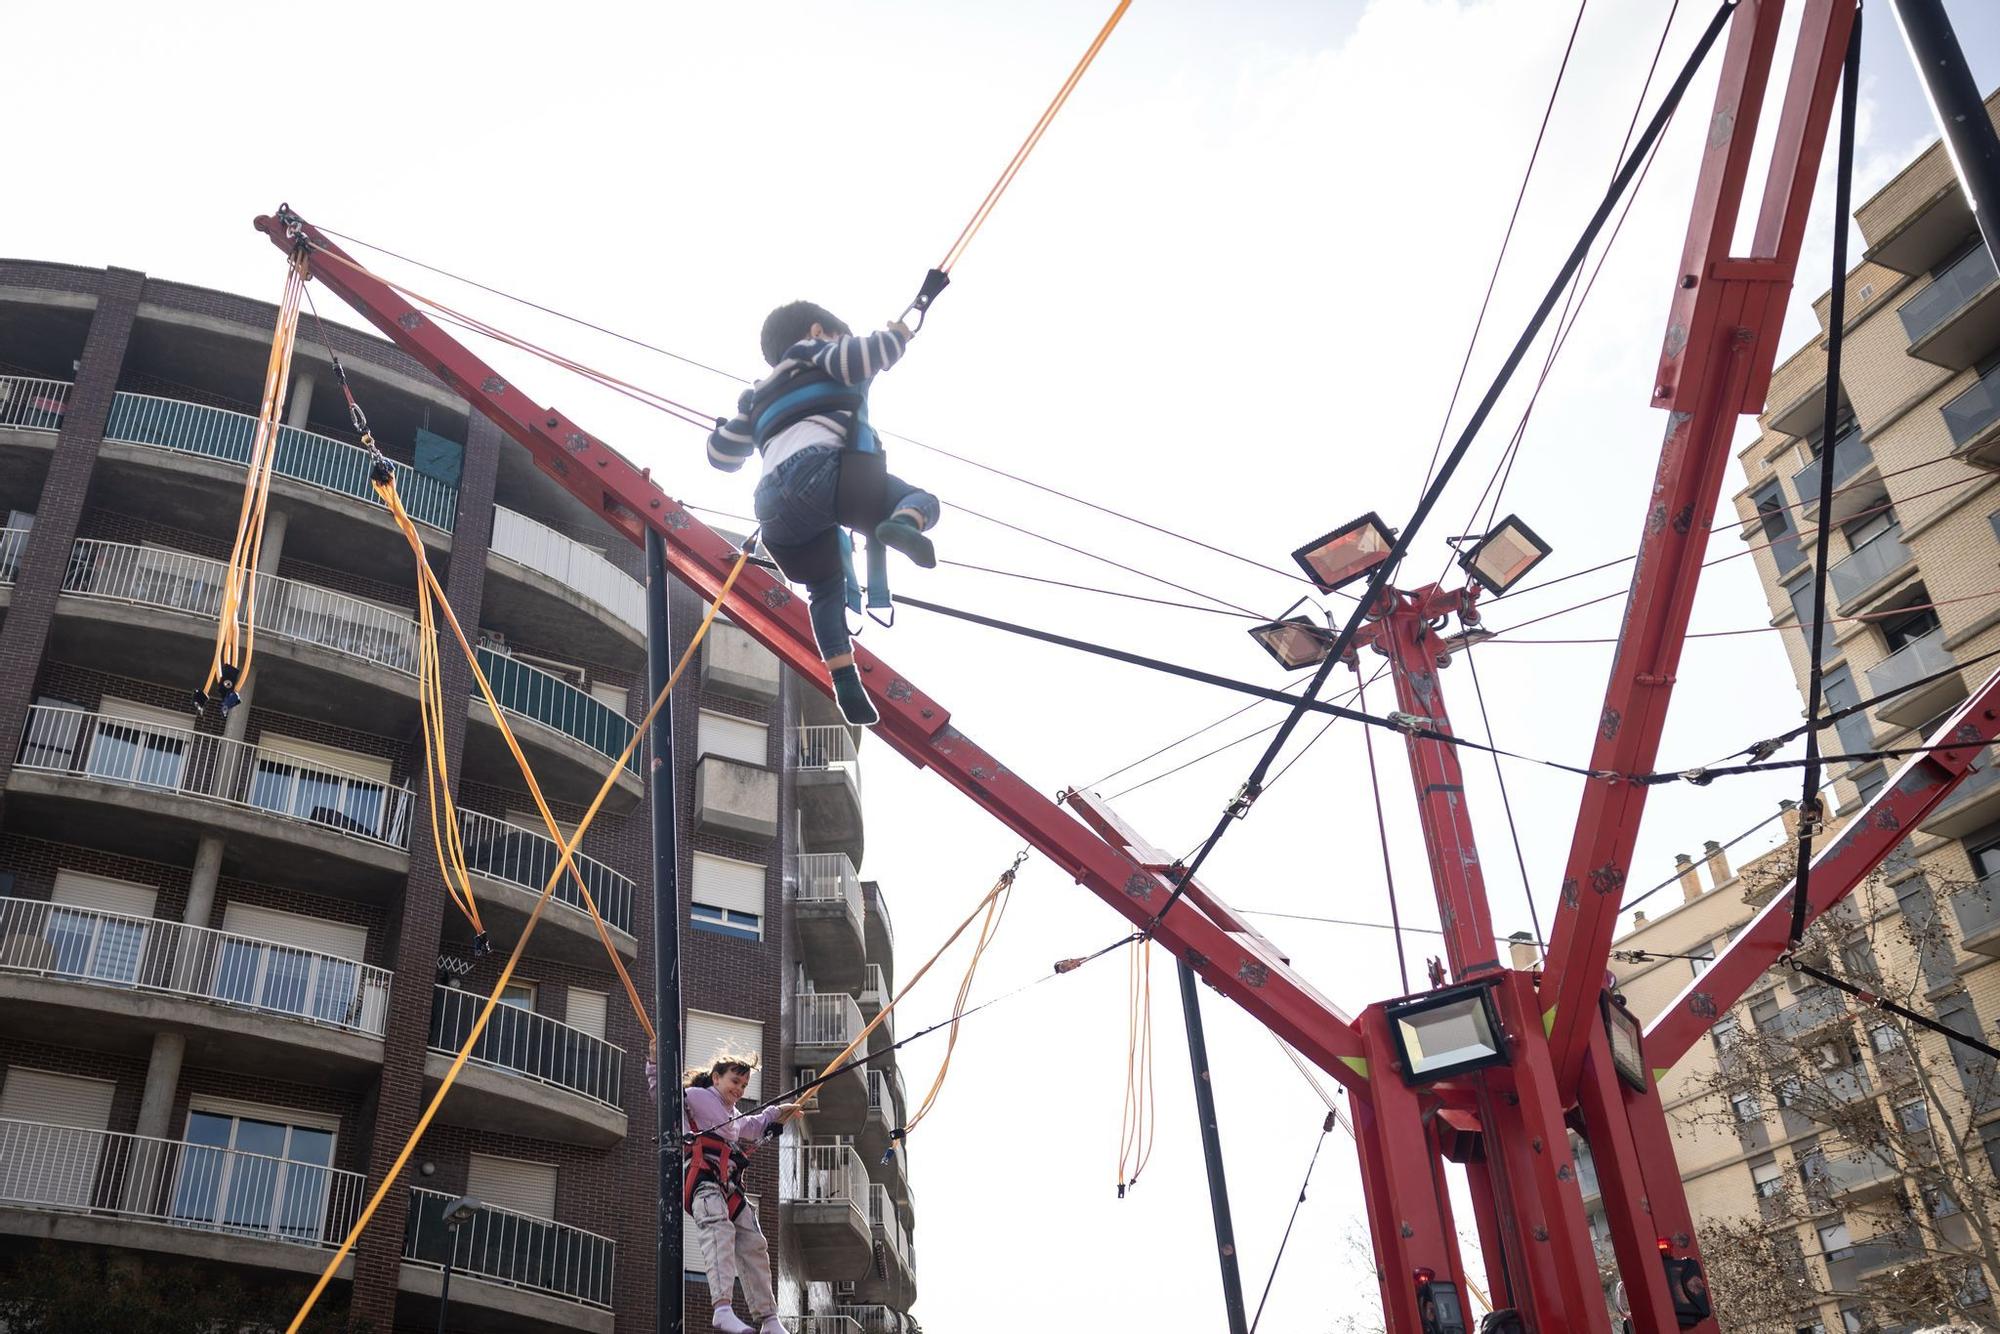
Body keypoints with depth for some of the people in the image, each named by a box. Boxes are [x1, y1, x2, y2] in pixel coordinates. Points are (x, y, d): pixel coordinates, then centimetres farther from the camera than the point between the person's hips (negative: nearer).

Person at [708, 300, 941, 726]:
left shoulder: (761, 394, 39)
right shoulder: (816, 353, 23)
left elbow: (722, 454, 42)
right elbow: (864, 355, 0)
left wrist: (748, 414, 61)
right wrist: (897, 333, 21)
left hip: (774, 505, 5)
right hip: (823, 470, -5)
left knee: (826, 589, 22)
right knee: (921, 501, 4)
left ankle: (845, 684, 4)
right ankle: (903, 523, -35)